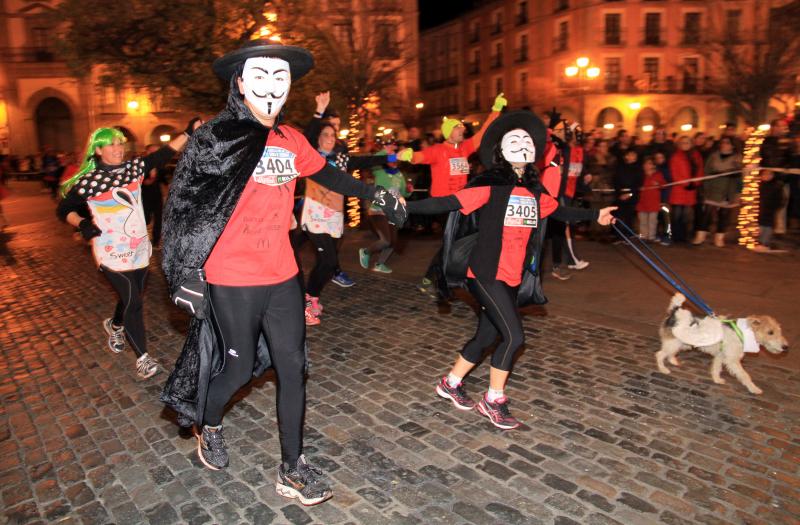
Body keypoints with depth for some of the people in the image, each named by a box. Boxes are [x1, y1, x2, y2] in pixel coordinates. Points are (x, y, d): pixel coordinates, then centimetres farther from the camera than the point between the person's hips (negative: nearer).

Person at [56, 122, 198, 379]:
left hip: (139, 249, 5)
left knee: (132, 297, 20)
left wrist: (188, 132, -17)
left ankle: (114, 325, 52)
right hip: (112, 254, -5)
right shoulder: (88, 181, -9)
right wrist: (82, 223, -19)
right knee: (133, 302, -6)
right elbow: (64, 210, 0)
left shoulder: (133, 167, 2)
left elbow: (165, 154, -7)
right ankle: (142, 357, 8)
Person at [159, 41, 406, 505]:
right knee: (240, 367, 9)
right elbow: (184, 207, -9)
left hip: (282, 276, 5)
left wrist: (378, 195, 21)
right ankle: (209, 425, 45)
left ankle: (293, 468, 24)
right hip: (232, 281, -5)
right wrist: (187, 276, -10)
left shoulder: (291, 139, 6)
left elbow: (327, 173, 21)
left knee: (293, 367, 7)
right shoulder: (216, 138, -10)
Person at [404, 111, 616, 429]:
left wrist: (594, 215, 34)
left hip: (513, 279, 7)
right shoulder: (491, 184, -10)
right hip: (485, 274, -7)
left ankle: (451, 384, 35)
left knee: (486, 337, 14)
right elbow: (447, 204, -16)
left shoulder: (534, 191, 9)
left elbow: (560, 212, 26)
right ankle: (493, 401, 12)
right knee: (514, 336, -10)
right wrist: (406, 207, -24)